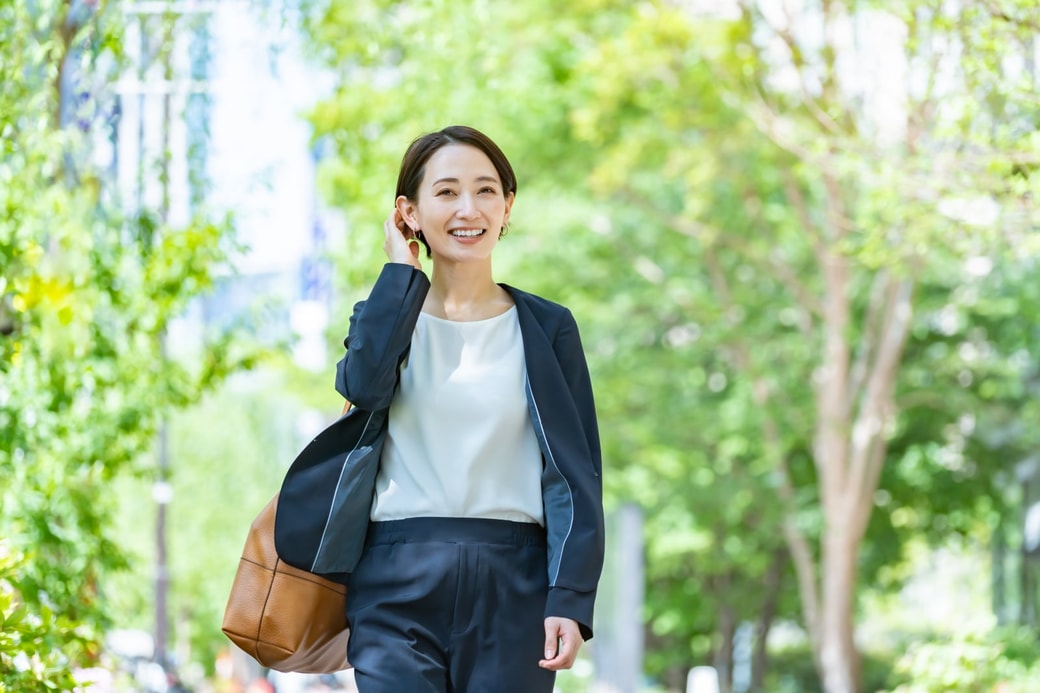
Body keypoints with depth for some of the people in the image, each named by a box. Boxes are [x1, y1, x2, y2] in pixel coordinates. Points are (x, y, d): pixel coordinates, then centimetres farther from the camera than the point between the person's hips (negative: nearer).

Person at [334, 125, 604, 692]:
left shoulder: (546, 328, 8)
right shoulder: (386, 314, 11)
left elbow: (578, 473, 3)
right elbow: (363, 384, -13)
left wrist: (571, 599, -8)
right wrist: (402, 271, -3)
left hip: (512, 587, 0)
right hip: (397, 585, 0)